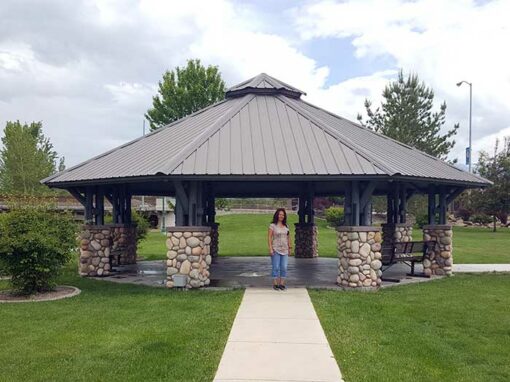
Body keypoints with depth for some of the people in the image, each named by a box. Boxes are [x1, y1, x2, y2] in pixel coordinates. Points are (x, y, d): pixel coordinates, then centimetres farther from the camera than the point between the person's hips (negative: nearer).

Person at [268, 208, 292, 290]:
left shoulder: (286, 226, 12)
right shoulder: (272, 226, -2)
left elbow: (288, 238, 17)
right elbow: (269, 238, -5)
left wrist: (290, 248, 12)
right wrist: (270, 248, -13)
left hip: (284, 250, 4)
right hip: (276, 250, -4)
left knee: (284, 267, 3)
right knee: (276, 267, -2)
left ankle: (282, 284, 10)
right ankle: (275, 284, 5)